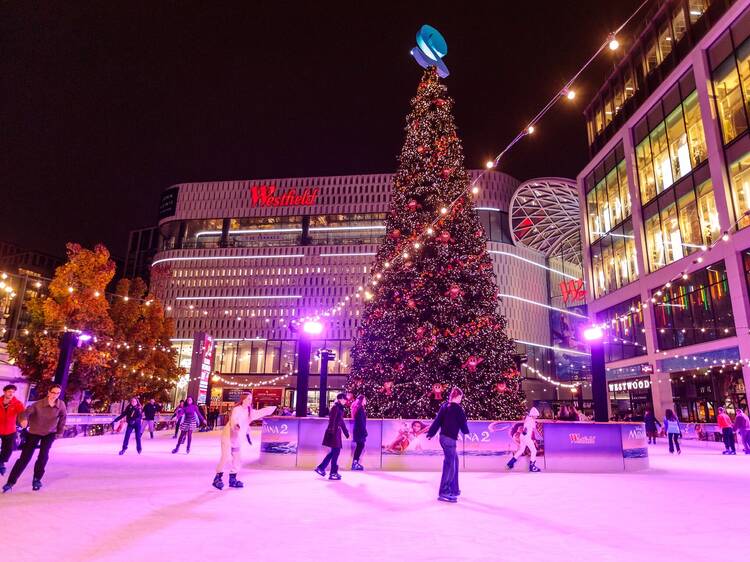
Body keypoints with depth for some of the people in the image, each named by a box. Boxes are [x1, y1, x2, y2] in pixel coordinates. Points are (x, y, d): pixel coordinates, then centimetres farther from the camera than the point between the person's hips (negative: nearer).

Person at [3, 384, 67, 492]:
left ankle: (37, 479, 10)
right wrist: (24, 420, -59)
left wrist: (60, 431, 4)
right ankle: (11, 482, 11)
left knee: (43, 456, -10)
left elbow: (63, 417, -2)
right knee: (24, 457, -2)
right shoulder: (38, 404, -25)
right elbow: (26, 412, -37)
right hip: (34, 432, -1)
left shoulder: (61, 404, -18)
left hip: (50, 433, 1)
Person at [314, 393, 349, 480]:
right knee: (335, 452, -3)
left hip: (336, 432, 10)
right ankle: (333, 473, 4)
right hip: (334, 432, -10)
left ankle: (321, 468, 22)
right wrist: (331, 432, -25)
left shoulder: (339, 408, 16)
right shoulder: (335, 407, -13)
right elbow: (332, 420, -20)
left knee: (334, 451, 14)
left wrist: (346, 433, 23)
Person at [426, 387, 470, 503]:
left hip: (443, 437, 8)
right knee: (450, 465, -3)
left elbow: (437, 420, 9)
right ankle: (444, 493, -1)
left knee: (454, 462, 20)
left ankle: (454, 489, 29)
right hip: (450, 439, -8)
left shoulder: (444, 406, 7)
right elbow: (463, 423, -3)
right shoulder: (458, 409, -13)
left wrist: (430, 433, 13)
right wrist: (466, 431, 18)